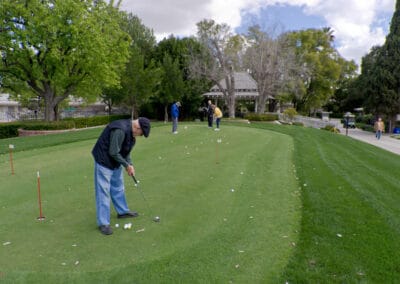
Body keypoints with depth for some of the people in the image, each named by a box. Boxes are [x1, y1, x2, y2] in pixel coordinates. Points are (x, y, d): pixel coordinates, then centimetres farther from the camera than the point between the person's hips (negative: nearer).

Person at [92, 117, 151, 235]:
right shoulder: (120, 130, -30)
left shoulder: (130, 131, 1)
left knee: (118, 188, 19)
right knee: (103, 191, -5)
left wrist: (130, 164, -2)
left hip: (115, 161, 10)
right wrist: (126, 165, -15)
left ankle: (123, 211, 35)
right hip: (104, 161, -10)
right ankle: (103, 223, 2)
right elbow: (113, 152, -28)